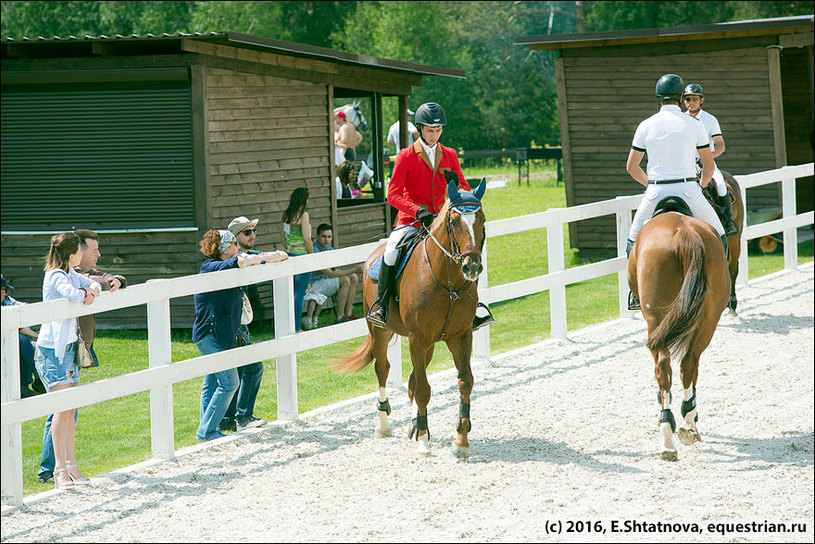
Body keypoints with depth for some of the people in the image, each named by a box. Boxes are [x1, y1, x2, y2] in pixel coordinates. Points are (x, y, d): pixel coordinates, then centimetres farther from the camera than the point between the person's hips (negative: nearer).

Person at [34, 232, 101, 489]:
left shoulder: (71, 274, 11)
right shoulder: (56, 276, -16)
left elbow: (94, 286, 16)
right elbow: (72, 294, -32)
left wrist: (90, 292, -7)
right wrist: (83, 294, -9)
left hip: (69, 346, 9)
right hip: (52, 348, -9)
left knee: (70, 408, 7)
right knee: (63, 407, -12)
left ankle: (71, 465, 11)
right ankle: (60, 469, -10)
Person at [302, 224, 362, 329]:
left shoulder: (329, 248, 3)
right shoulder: (314, 251, -26)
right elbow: (330, 274, -28)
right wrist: (354, 270, -24)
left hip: (325, 279, 9)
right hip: (312, 285, -9)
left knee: (353, 277, -2)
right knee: (345, 281, -22)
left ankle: (348, 314, -1)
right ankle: (340, 318, -18)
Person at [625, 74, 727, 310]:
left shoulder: (646, 126, 3)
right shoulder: (694, 125, 0)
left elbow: (631, 167, 9)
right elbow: (709, 165, 7)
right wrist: (701, 185, 27)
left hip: (656, 193, 1)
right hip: (688, 189, -1)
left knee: (635, 239, 19)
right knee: (718, 236, 16)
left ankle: (637, 293, 12)